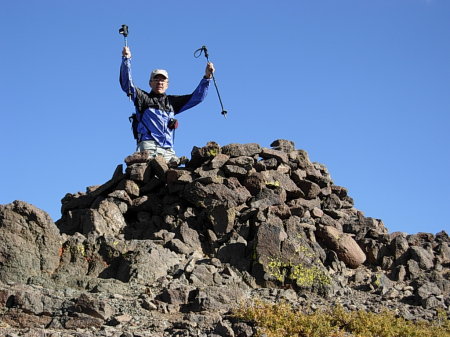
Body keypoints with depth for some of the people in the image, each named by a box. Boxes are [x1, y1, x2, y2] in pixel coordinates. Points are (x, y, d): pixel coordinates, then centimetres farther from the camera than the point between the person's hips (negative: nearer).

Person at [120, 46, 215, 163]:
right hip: (149, 145, -4)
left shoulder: (172, 102, 28)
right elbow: (127, 84, 4)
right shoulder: (143, 98, 17)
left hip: (168, 150, 4)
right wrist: (126, 59, -7)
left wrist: (207, 77, 18)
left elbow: (197, 97, 29)